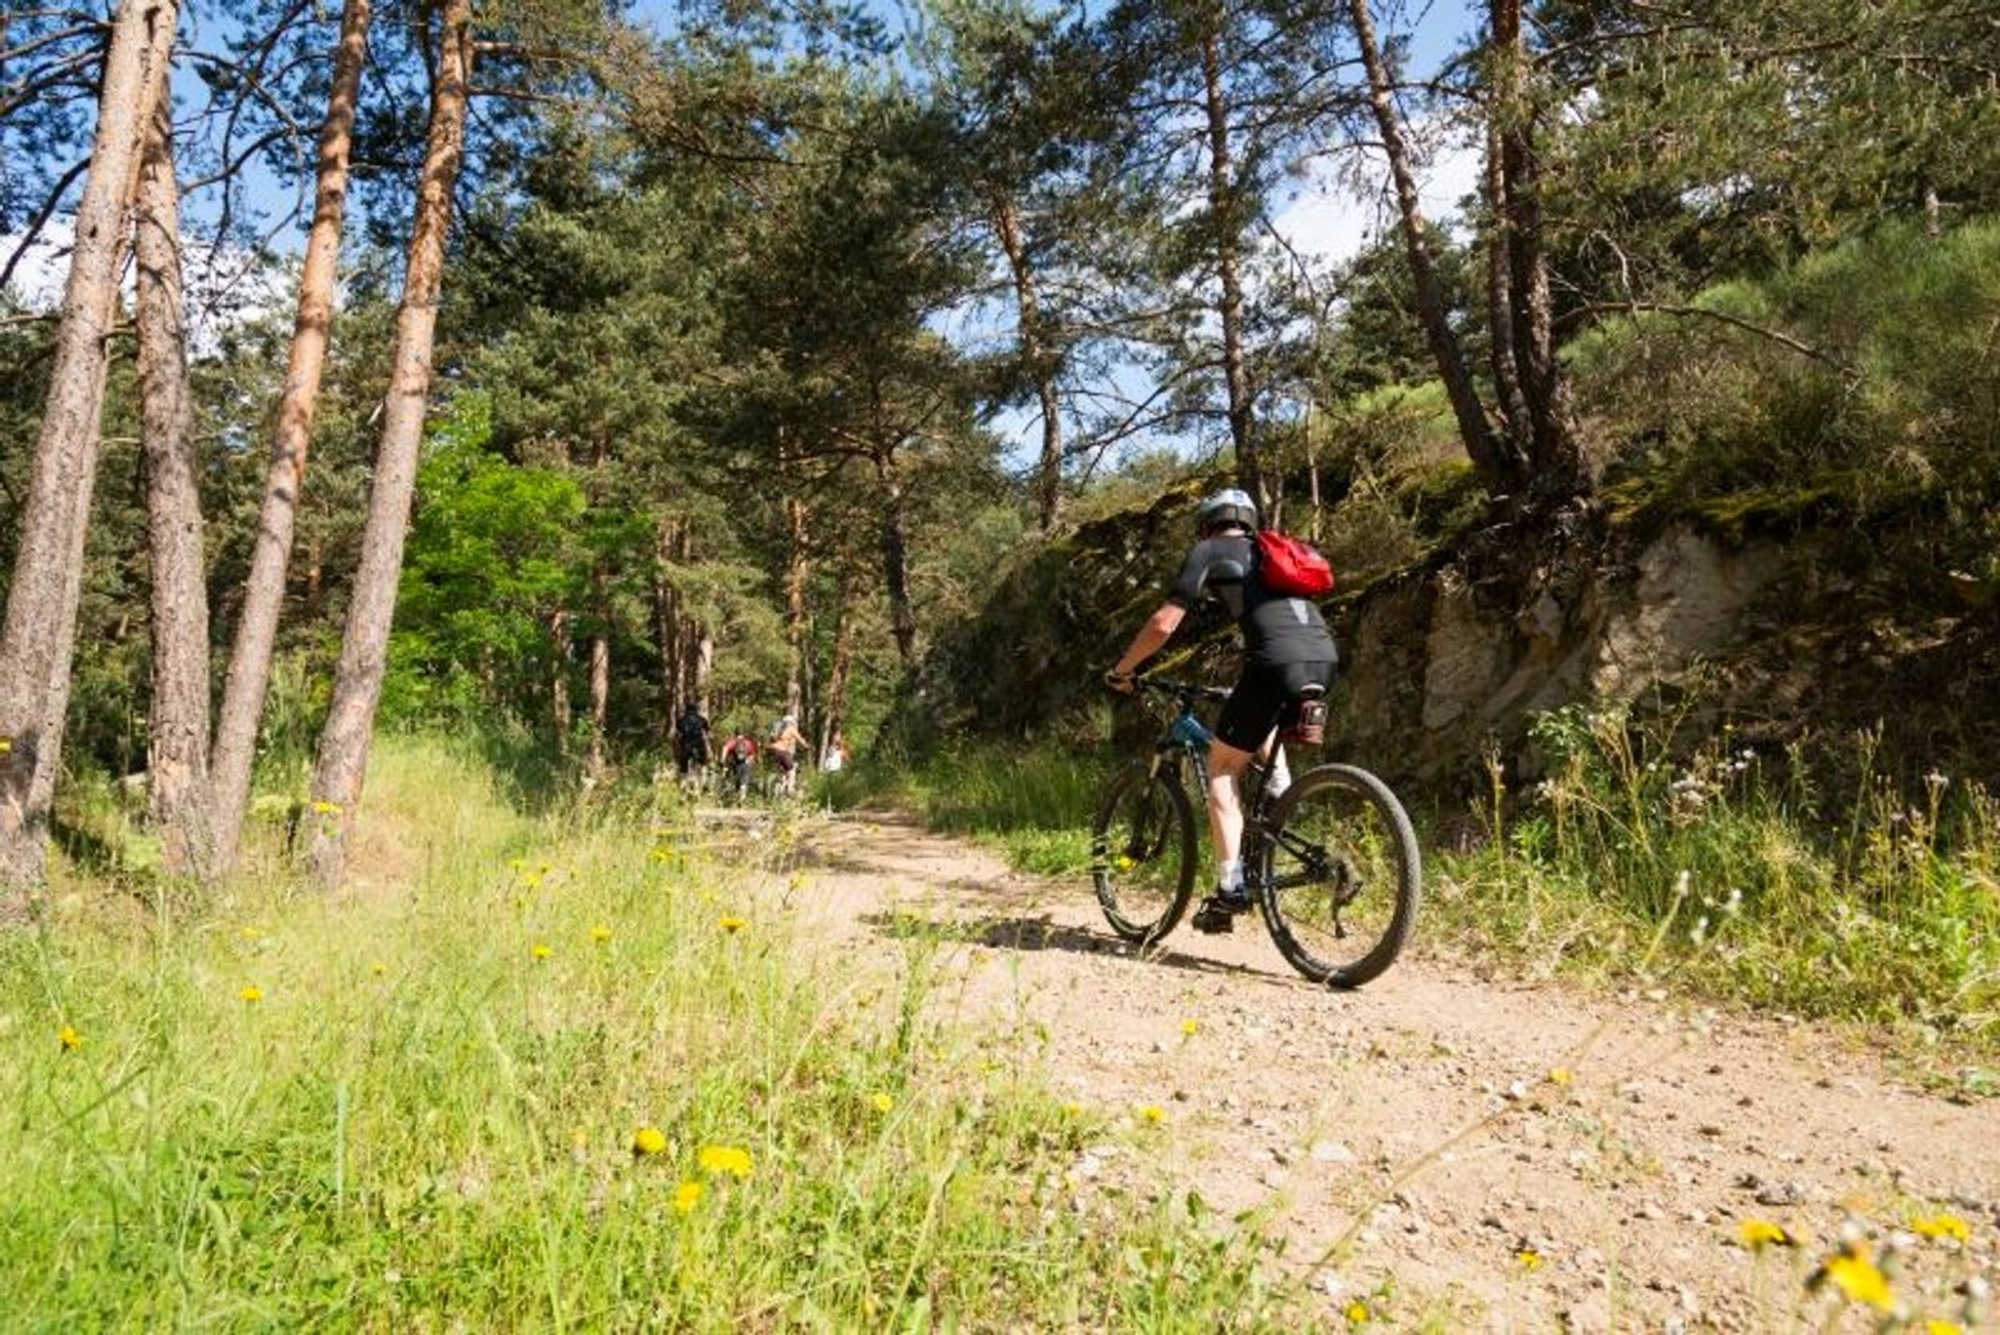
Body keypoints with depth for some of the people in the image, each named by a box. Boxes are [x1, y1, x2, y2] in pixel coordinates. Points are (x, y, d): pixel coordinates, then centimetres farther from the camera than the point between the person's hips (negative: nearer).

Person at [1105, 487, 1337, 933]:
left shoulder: (1208, 552, 13)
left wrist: (1120, 670, 19)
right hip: (1324, 659, 7)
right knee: (1264, 728, 36)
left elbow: (1163, 624, 5)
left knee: (1221, 767, 8)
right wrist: (1246, 690, 50)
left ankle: (1230, 887, 0)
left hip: (1277, 662, -7)